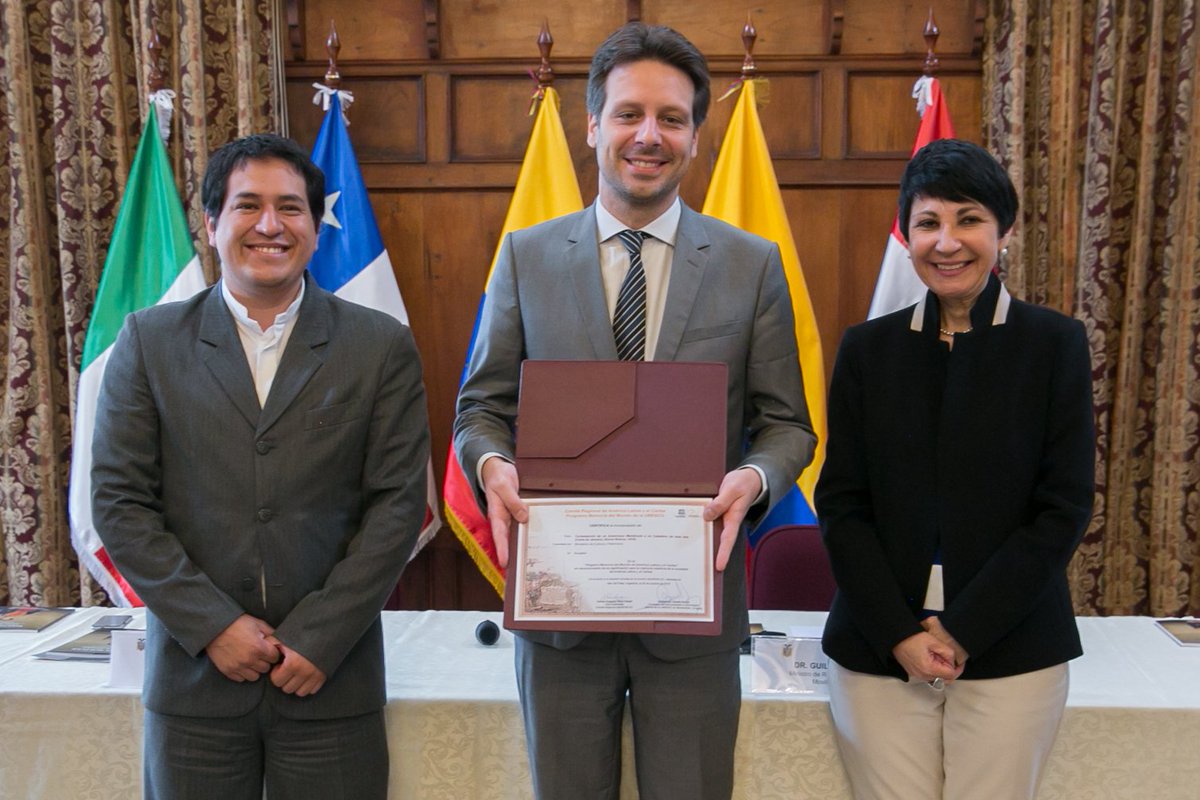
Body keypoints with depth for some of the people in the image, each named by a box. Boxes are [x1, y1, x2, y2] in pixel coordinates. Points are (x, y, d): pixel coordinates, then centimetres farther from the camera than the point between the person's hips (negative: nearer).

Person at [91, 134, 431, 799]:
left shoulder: (382, 346, 0)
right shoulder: (149, 341, 3)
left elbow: (397, 503, -3)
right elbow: (119, 502, 0)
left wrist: (320, 637, -9)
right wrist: (213, 626, -8)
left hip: (332, 678, -1)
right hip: (192, 674, 1)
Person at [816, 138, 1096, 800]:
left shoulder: (1054, 343, 0)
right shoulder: (867, 348, 4)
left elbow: (1063, 508, -4)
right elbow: (840, 503, 2)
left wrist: (964, 631, -9)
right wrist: (899, 634, -8)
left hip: (1012, 650, -1)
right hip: (878, 647, 1)